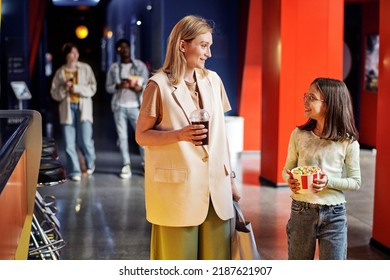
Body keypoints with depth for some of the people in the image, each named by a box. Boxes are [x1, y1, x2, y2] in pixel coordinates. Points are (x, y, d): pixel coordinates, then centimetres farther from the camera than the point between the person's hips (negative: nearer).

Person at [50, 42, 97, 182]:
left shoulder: (85, 68, 3)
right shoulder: (60, 72, 6)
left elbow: (92, 88, -4)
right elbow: (54, 93, 5)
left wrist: (76, 88, -14)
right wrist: (65, 88, -12)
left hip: (83, 108, -1)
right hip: (67, 108, 2)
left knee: (85, 141, -5)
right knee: (69, 143, -1)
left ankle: (90, 164, 25)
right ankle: (75, 172, 10)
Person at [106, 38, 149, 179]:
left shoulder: (140, 65, 6)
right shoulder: (114, 68, 8)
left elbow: (147, 84, 4)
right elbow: (108, 87, 8)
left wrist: (140, 88, -18)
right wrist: (119, 86, -12)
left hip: (135, 106, -1)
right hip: (119, 107, 1)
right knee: (122, 136, 0)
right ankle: (126, 165, 4)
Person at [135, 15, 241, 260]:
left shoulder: (213, 80, 9)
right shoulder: (159, 85, -6)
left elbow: (220, 132, 14)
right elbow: (142, 136, -4)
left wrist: (231, 178, 14)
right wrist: (180, 135, -20)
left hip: (215, 186, 5)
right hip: (177, 187, -5)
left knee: (217, 256, 7)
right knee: (178, 257, 3)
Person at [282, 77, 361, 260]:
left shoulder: (348, 142, -7)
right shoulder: (299, 135, -2)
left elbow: (356, 182, -1)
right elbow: (287, 169, 8)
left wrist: (329, 182, -18)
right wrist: (290, 180, -14)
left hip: (334, 214, -1)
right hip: (301, 211, 2)